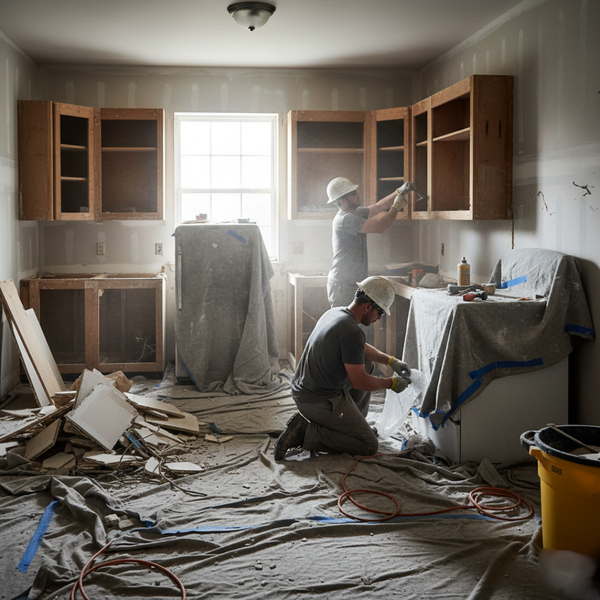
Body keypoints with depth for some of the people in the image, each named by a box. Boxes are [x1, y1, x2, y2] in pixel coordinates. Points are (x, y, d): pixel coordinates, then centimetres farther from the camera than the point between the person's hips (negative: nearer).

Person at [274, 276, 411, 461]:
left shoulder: (334, 313, 7)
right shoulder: (352, 332, -24)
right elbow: (359, 382, -19)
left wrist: (390, 360, 16)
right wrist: (392, 383, -4)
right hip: (319, 402, -10)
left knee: (366, 368, 22)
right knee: (369, 446, -1)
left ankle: (355, 425, 25)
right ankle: (307, 432, -8)